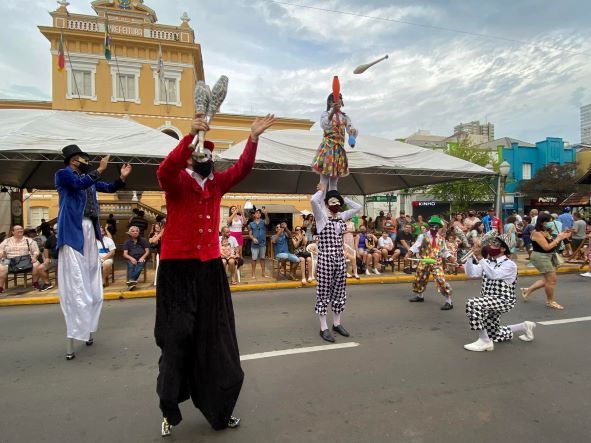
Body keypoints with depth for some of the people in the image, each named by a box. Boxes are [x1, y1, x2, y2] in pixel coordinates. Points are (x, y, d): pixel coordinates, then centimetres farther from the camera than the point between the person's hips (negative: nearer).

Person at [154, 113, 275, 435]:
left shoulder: (217, 183, 10)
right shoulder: (177, 181, -4)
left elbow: (242, 169, 4)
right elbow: (164, 170, -25)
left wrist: (253, 137, -5)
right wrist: (190, 136, -31)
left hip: (210, 269, 5)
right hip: (177, 269, -4)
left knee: (214, 338, 12)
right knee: (177, 338, 6)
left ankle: (219, 410, 29)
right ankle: (170, 412, 26)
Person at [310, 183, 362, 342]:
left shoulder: (342, 216, 11)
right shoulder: (321, 216, -6)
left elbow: (358, 207, 14)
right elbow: (313, 200, -23)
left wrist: (342, 197, 12)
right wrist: (322, 190, -4)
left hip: (340, 259, 6)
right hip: (325, 259, -6)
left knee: (339, 291, 13)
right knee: (324, 292, 1)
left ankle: (337, 323, 29)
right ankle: (323, 328, 11)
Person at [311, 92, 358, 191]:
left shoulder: (345, 117, 13)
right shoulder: (325, 114, 2)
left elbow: (351, 130, 2)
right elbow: (324, 125, -20)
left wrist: (353, 131, -23)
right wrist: (333, 112, -34)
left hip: (339, 149, 4)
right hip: (327, 147, -4)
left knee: (334, 183, 8)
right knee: (323, 182, -7)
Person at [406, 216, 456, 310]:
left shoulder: (441, 239, 7)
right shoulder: (423, 236, -2)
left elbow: (445, 252, 12)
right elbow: (416, 246, -11)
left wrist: (451, 258, -5)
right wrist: (409, 254, -26)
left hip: (437, 263, 0)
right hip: (424, 262, 1)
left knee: (441, 280, -15)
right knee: (419, 279, 14)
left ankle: (449, 302, -4)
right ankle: (420, 296, 41)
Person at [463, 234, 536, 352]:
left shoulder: (510, 265, -14)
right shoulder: (487, 262, 5)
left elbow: (493, 275, -33)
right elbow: (471, 273, -8)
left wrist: (479, 257, -38)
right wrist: (471, 255, -18)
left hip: (503, 301, -8)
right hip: (489, 302, 8)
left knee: (473, 303, -33)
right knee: (494, 336, 19)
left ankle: (484, 341, -21)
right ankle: (524, 327, 41)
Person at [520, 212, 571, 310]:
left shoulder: (546, 231, 8)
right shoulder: (537, 233, -19)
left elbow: (552, 243, 12)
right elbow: (547, 247, -22)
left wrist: (561, 236, -1)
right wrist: (558, 238, -16)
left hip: (548, 257, 10)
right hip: (540, 257, -10)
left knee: (548, 279, 17)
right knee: (552, 279, -3)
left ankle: (527, 290, 28)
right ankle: (550, 302, 13)